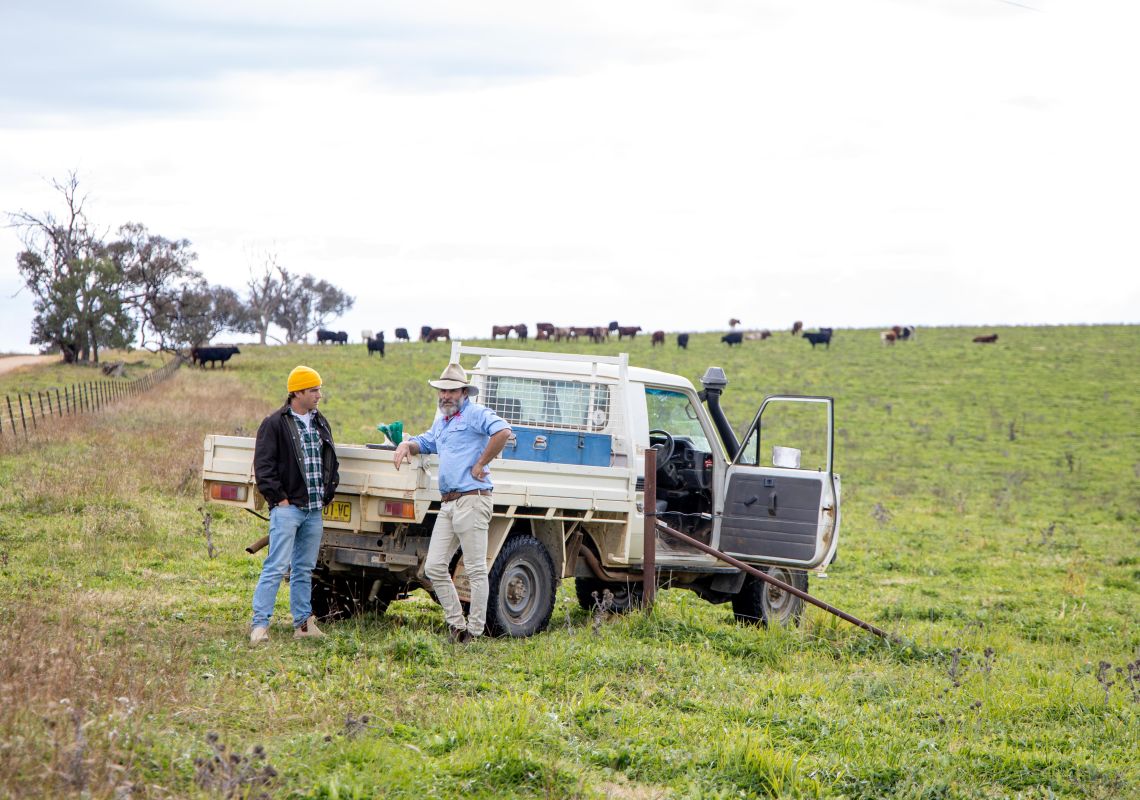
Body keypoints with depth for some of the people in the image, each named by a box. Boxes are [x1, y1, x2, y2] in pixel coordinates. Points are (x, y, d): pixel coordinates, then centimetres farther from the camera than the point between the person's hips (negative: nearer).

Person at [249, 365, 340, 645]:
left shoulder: (321, 424, 15)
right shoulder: (275, 424, -6)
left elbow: (330, 462, 24)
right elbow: (264, 465, -9)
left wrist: (328, 493, 13)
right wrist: (278, 496, -13)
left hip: (314, 510, 7)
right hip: (288, 507, -7)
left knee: (304, 569, 12)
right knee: (277, 566, -11)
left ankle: (303, 622, 16)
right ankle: (260, 623, -11)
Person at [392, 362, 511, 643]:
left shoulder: (475, 414, -6)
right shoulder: (441, 422, 22)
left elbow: (503, 431, -23)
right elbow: (424, 443, 38)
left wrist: (480, 464, -17)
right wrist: (406, 445, 14)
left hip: (471, 500, -9)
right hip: (448, 504, 9)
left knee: (476, 569, -4)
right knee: (434, 567, 5)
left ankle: (475, 629, 0)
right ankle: (456, 622, 13)